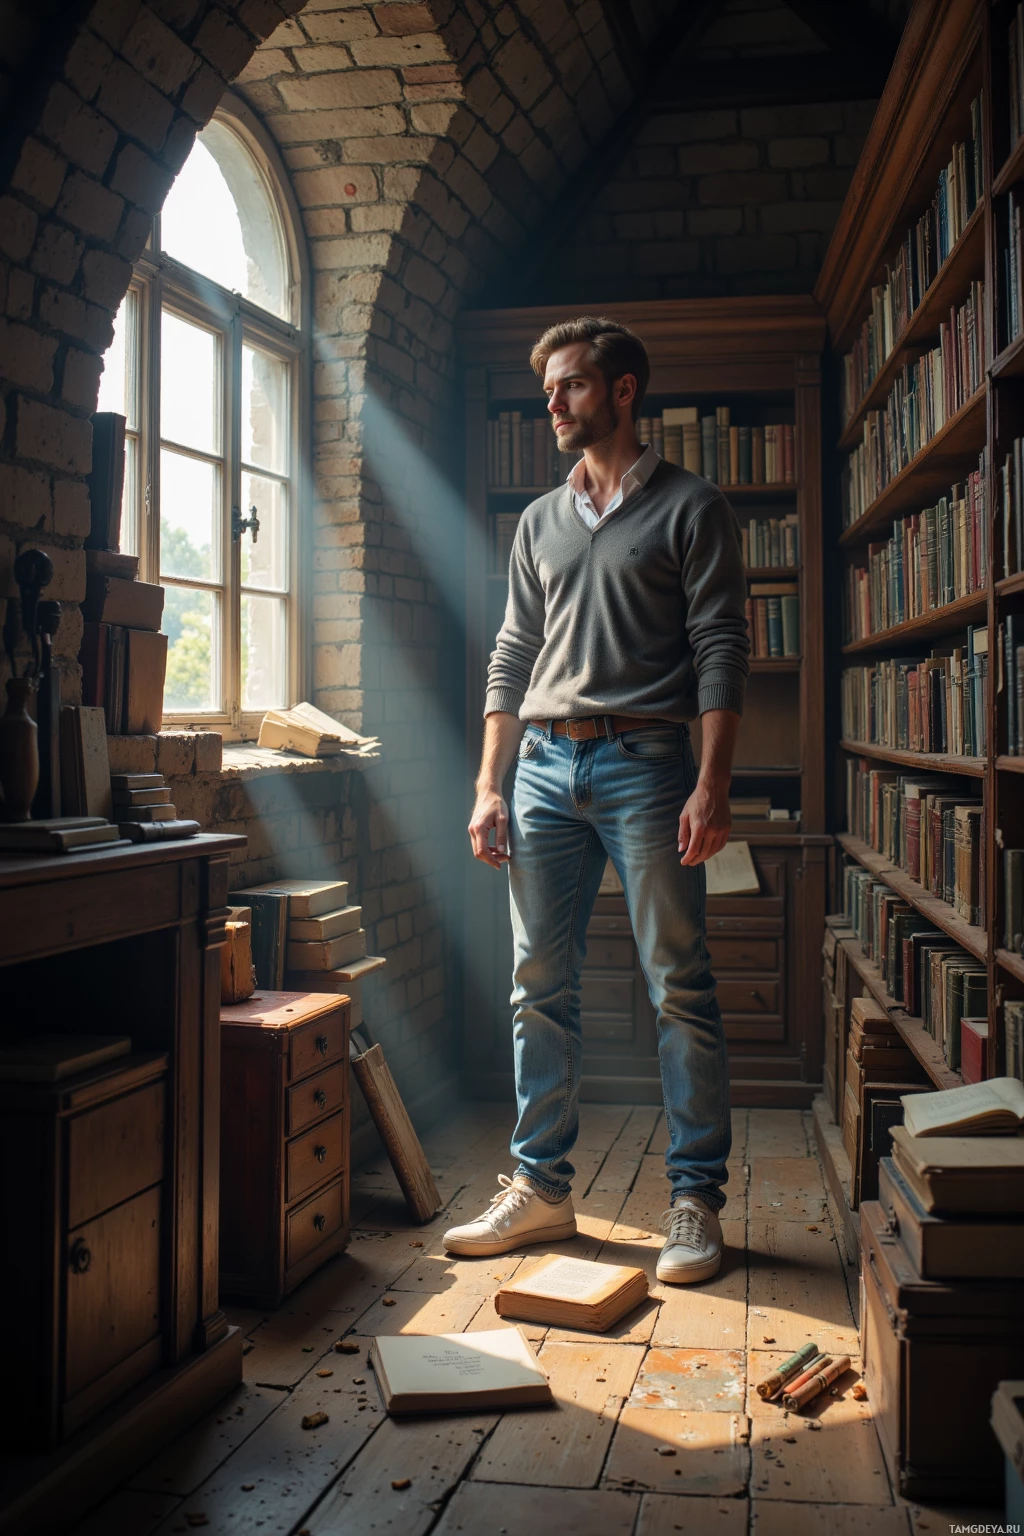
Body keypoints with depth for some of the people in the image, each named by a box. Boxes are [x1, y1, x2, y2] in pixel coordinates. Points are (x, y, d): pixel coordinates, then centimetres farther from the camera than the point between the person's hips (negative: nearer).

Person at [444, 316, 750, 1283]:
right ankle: (540, 1188, 17)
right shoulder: (540, 522, 19)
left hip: (642, 762, -5)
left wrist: (711, 786, -13)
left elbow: (721, 652, -3)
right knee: (540, 986, 6)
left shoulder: (690, 507, 4)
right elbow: (511, 658, 17)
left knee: (678, 987, -2)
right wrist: (489, 787, 9)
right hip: (544, 767, 5)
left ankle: (695, 1198, 8)